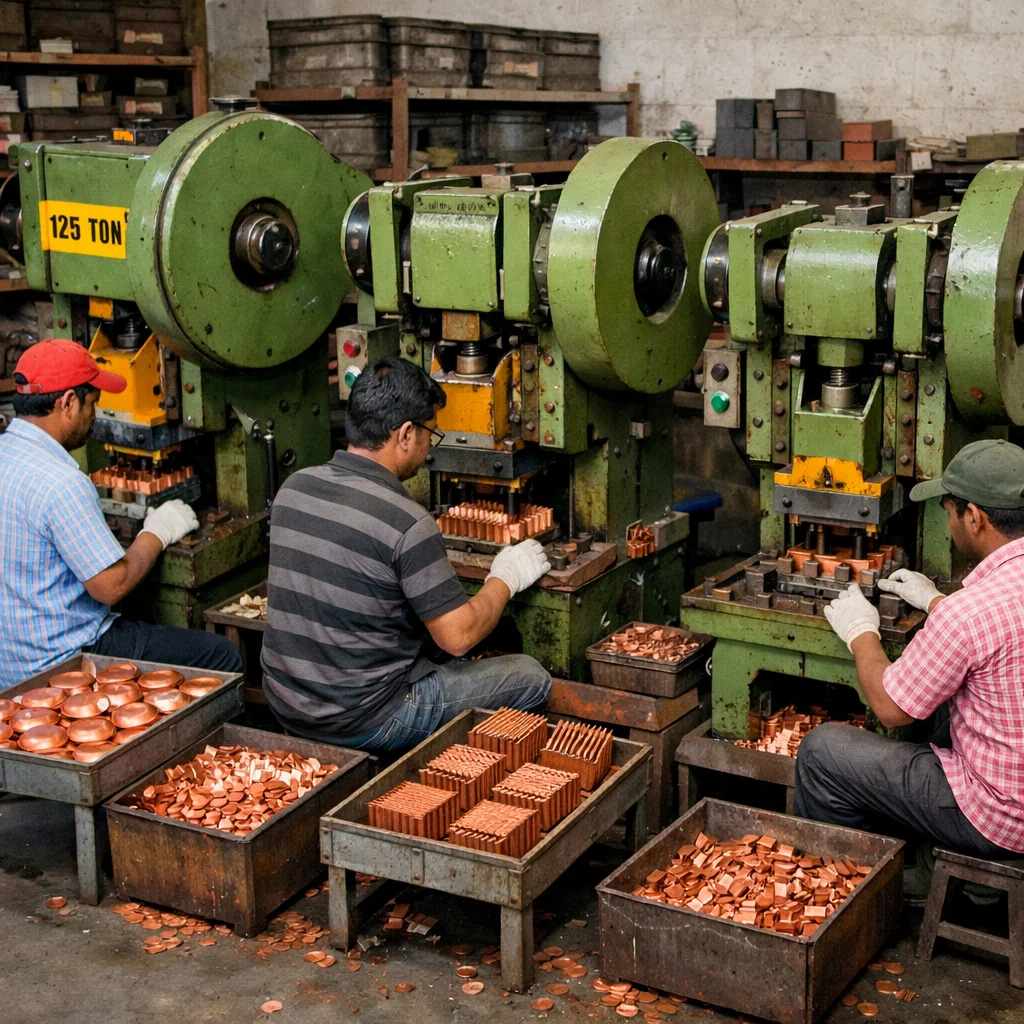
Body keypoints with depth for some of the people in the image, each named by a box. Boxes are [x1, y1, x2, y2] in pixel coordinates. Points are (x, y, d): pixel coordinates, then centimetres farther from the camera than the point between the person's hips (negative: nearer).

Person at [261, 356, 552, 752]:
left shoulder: (293, 487, -1)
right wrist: (505, 578, 1)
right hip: (361, 724, -8)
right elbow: (458, 637, -17)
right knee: (531, 678, 7)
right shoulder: (407, 522, -23)